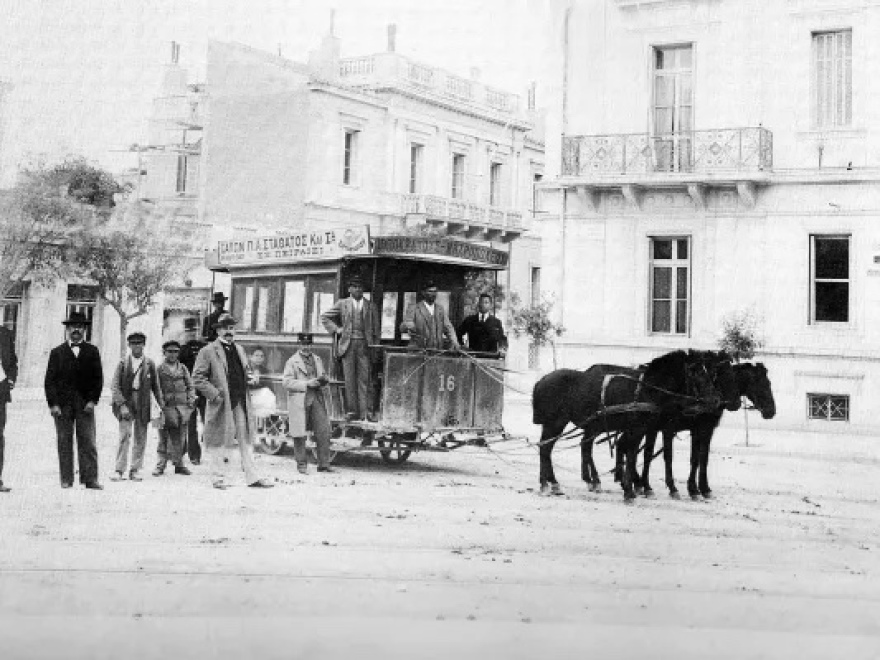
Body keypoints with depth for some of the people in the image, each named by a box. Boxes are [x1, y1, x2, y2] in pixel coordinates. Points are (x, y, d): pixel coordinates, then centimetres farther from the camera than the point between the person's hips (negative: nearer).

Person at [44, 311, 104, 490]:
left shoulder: (92, 351, 11)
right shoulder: (57, 352, 10)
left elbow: (98, 379, 7)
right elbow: (49, 380, 5)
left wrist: (92, 400, -5)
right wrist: (53, 404, -5)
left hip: (85, 404, 0)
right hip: (62, 404, 0)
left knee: (87, 442, -5)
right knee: (64, 442, 1)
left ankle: (90, 479, -5)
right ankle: (66, 479, 5)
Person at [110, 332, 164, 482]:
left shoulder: (150, 364, 6)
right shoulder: (123, 363, 2)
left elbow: (156, 387, 11)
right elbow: (114, 386, -2)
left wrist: (162, 405, 4)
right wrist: (122, 405, -13)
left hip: (143, 405, 2)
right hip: (126, 403, -2)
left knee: (140, 439, 4)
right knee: (124, 436, -9)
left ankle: (135, 470, 13)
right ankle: (119, 470, -6)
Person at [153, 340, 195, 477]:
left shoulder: (183, 368, 12)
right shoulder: (159, 369, 4)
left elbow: (190, 386, 14)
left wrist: (191, 401, 3)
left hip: (182, 407, 3)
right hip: (166, 407, -2)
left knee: (180, 438, 5)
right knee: (164, 438, -2)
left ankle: (179, 464, 12)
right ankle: (161, 465, 3)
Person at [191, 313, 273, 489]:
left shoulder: (239, 350, 18)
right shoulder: (208, 351, -2)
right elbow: (197, 377, -7)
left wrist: (249, 376, 8)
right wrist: (214, 394, -14)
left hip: (241, 402, 6)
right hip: (221, 403, -6)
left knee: (246, 440, 6)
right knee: (220, 442, 0)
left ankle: (252, 478, 9)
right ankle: (220, 478, 9)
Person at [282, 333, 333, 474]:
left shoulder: (317, 359, 19)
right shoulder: (292, 362, 1)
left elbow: (323, 377, 28)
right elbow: (287, 383, -8)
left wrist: (324, 379, 3)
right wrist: (307, 384, -15)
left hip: (317, 398, 4)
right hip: (300, 401, -4)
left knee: (323, 432, -2)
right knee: (300, 435, 0)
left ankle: (324, 464, 4)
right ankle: (301, 464, 12)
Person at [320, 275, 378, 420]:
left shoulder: (370, 306, 11)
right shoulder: (342, 304, 9)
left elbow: (375, 329, 12)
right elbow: (324, 317, 15)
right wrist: (336, 329, 4)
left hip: (364, 344, 0)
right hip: (348, 345, 0)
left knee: (365, 379, -3)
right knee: (350, 379, 1)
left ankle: (366, 411, -2)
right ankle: (352, 411, 5)